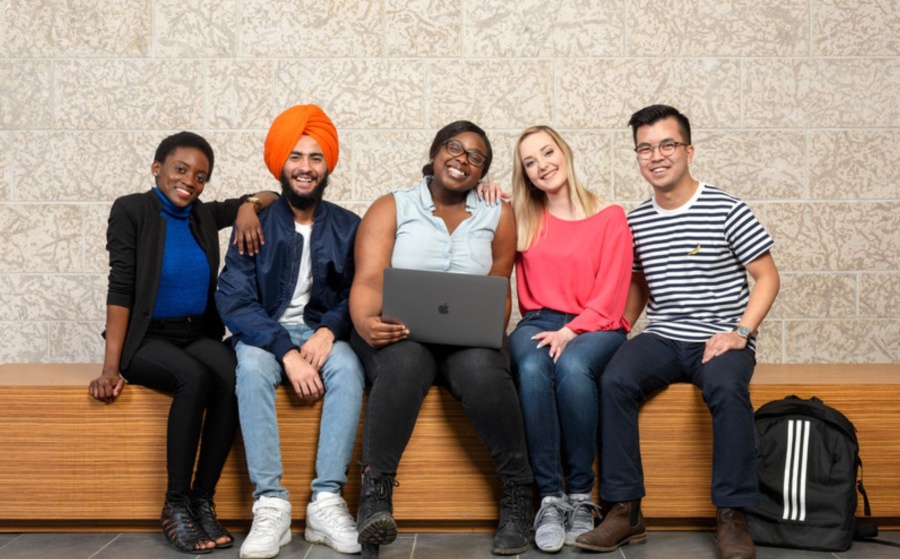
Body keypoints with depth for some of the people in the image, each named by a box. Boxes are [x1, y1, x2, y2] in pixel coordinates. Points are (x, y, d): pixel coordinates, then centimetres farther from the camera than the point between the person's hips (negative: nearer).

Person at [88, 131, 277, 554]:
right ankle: (175, 504, -23)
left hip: (199, 335, 4)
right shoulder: (131, 210, -4)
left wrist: (248, 207, -7)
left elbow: (270, 197, 18)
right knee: (194, 377, -35)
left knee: (230, 378, -30)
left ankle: (203, 500, -22)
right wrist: (111, 367, -16)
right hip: (147, 338, -4)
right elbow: (120, 289, -10)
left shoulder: (205, 215, 10)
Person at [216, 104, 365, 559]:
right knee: (252, 365, -35)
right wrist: (286, 351, -23)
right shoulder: (256, 224, -1)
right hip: (264, 335, -1)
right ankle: (270, 505, -35)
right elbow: (233, 300, -10)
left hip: (322, 334, 1)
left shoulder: (348, 227, 4)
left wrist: (329, 331, -21)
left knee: (347, 367, -32)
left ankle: (327, 502, -33)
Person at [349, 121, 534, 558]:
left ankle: (517, 493, -18)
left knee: (482, 368, -32)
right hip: (398, 335, -1)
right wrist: (365, 322, -29)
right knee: (405, 363, -36)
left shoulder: (497, 217, 13)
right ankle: (374, 496, -30)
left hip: (464, 340, 2)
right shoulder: (391, 208, 6)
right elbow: (367, 280, -8)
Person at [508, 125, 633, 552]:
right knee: (531, 369, -34)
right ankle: (550, 497, -29)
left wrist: (569, 332, -17)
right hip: (538, 324, 2)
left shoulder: (609, 217, 3)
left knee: (572, 367, -37)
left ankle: (581, 494, -24)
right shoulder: (523, 219, 14)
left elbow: (609, 298, -3)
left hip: (596, 328, -2)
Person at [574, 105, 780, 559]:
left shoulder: (726, 210, -3)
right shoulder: (636, 222, 11)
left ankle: (732, 517, -23)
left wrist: (740, 331, -14)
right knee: (615, 380, -27)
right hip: (662, 339, 4)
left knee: (727, 387, -36)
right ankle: (624, 511, -21)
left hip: (719, 341, -3)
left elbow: (767, 276, -1)